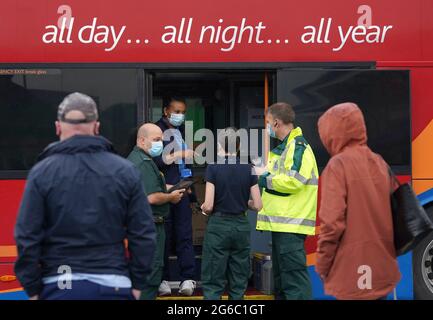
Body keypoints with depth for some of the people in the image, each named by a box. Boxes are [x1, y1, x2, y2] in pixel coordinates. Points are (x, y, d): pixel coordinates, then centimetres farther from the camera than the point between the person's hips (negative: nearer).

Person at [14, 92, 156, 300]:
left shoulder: (42, 172, -4)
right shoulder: (125, 171, 0)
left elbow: (27, 237, -5)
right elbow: (143, 234, 1)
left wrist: (32, 288, 4)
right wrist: (137, 283, 9)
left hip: (59, 285, -1)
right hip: (114, 285, 1)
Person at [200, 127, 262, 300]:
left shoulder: (213, 168, -9)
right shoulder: (248, 169, 1)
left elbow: (208, 206, -13)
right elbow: (257, 205, -1)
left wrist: (203, 208, 9)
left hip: (219, 225, -3)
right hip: (241, 226, 3)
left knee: (213, 282, 1)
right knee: (239, 282, 10)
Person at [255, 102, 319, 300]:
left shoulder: (298, 146, -11)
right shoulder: (283, 147, 21)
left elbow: (294, 180, -22)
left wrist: (265, 179, -12)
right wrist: (262, 174, 9)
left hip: (292, 223, -10)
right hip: (281, 222, 10)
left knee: (294, 275, -10)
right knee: (281, 276, 16)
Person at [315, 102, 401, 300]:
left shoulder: (338, 165, -10)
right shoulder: (380, 162, 9)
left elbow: (332, 222, -17)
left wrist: (322, 266, -6)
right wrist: (386, 254, 18)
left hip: (351, 275, -6)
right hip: (383, 271, 6)